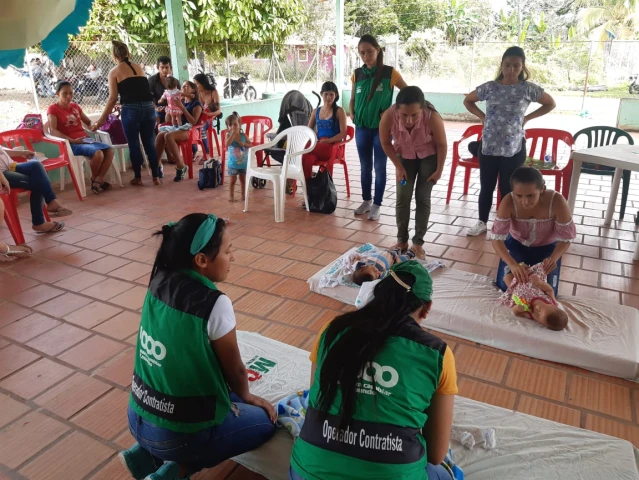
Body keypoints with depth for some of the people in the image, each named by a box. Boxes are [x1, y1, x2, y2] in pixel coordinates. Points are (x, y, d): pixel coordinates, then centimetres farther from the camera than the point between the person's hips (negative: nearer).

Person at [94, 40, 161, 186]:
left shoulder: (114, 71, 4)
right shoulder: (139, 67, 17)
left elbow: (113, 98, 0)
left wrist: (101, 119, 7)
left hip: (131, 109, -4)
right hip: (148, 107, 4)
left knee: (133, 144, 7)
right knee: (149, 143, 10)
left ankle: (138, 178, 13)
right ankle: (156, 177, 12)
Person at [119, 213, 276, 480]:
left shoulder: (159, 282, -6)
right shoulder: (214, 304, -26)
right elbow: (235, 370, -8)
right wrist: (245, 396, 11)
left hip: (138, 419, 7)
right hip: (178, 433, -7)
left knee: (225, 393, 29)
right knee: (264, 421, 14)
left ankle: (147, 453, 16)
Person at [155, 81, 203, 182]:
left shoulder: (196, 104, 0)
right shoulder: (181, 102, 21)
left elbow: (194, 122, -13)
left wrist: (182, 108, -15)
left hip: (191, 130, -6)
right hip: (179, 128, 6)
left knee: (168, 136, -33)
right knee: (160, 135, -22)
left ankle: (181, 167, -26)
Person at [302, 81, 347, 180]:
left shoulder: (339, 111, 4)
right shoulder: (316, 111, 18)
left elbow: (343, 134, -4)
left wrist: (328, 140, -19)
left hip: (334, 146, -4)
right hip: (318, 146, 4)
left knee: (305, 151, -34)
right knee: (307, 159, -36)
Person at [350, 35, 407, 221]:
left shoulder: (389, 73, -7)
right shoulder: (357, 74, 4)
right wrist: (352, 114, 1)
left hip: (382, 127, -3)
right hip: (362, 127, 4)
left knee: (379, 167, 2)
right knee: (365, 166, 12)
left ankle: (376, 205, 12)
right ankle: (366, 201, 26)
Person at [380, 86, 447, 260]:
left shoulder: (432, 117, -38)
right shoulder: (388, 116, -35)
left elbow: (442, 144, -18)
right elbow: (385, 142, -14)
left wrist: (439, 170, -9)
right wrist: (398, 166, -12)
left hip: (429, 156, -1)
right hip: (404, 155, 2)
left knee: (423, 198, -3)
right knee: (402, 198, -1)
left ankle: (418, 243, 7)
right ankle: (401, 240, 13)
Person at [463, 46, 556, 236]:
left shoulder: (528, 89, -3)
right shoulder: (489, 87, -1)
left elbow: (550, 104, 11)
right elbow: (467, 101, 14)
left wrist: (527, 118, 2)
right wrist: (482, 116, 3)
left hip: (514, 148, -1)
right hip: (488, 146, 1)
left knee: (508, 189, 7)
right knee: (486, 187, 10)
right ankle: (482, 222, 25)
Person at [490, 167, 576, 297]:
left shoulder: (557, 202, -34)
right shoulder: (508, 202, -33)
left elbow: (566, 238, -21)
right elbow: (497, 238, -29)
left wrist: (553, 258, -41)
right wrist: (513, 264, -45)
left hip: (546, 247, 0)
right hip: (516, 244, 0)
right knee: (504, 286, -9)